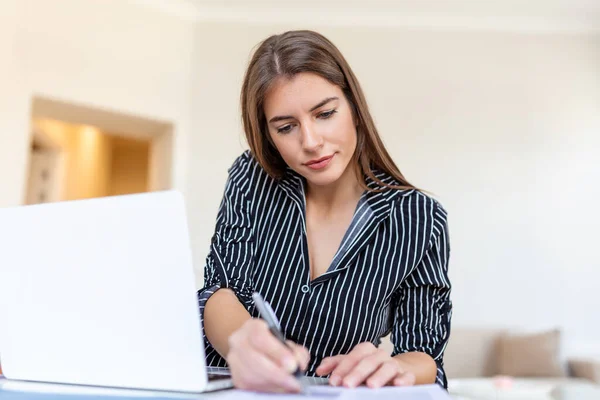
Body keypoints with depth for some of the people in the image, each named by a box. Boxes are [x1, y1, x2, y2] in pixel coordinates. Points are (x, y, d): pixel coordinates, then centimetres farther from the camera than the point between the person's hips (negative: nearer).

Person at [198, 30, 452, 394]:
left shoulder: (418, 220, -9)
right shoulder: (251, 181, -4)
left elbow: (424, 354, -6)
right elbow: (221, 293, -13)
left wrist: (394, 369, -29)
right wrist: (243, 344, -36)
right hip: (228, 388, 2)